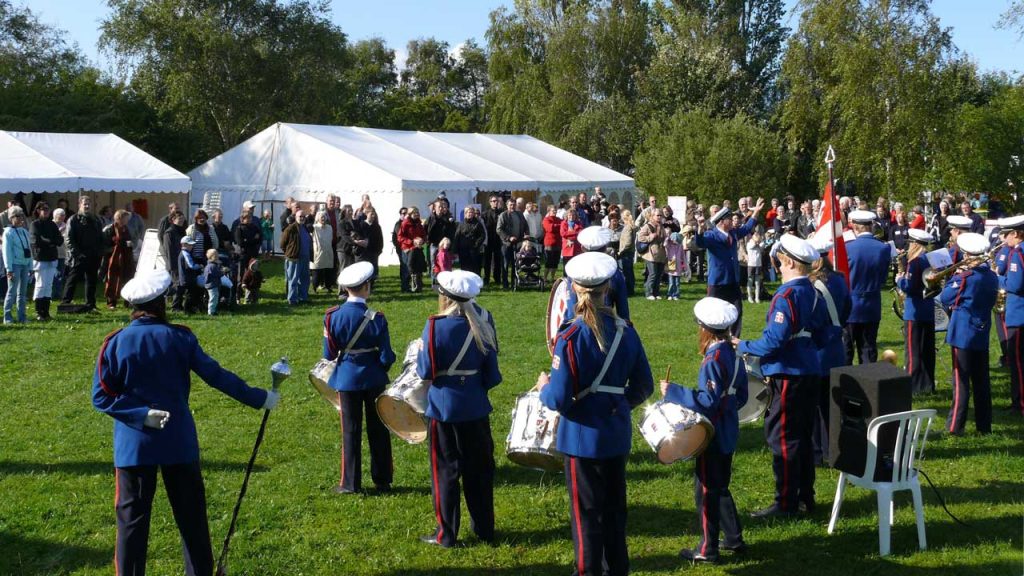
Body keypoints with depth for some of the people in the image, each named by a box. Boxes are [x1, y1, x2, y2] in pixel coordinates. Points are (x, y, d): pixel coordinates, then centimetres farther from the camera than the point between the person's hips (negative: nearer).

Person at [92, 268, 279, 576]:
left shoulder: (115, 342, -6)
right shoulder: (179, 337, -6)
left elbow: (101, 397, -8)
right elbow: (216, 375, -5)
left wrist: (141, 414, -10)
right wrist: (258, 398, 2)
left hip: (134, 444, 0)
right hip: (178, 442, 1)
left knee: (132, 518, 4)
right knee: (191, 515, 12)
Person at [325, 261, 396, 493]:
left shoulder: (333, 316, -11)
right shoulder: (376, 319, -15)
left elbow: (329, 354, -6)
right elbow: (387, 357, -11)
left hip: (347, 379, 1)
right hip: (374, 379, -1)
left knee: (351, 430, 10)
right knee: (378, 429, 13)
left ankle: (350, 483, 13)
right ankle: (382, 480, 20)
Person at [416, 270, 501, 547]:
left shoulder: (436, 326, -16)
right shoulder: (482, 324, -2)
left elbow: (426, 371, -13)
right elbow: (493, 374, 1)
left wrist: (420, 355, 6)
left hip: (444, 408, -4)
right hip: (476, 407, 4)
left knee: (446, 470, 6)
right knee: (479, 468, 14)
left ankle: (446, 534, 13)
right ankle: (484, 529, 23)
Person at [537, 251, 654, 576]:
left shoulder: (570, 337, -19)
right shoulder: (626, 331, -3)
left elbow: (559, 399, -20)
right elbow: (644, 387, 4)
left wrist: (544, 388, 2)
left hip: (583, 436, -5)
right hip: (618, 433, 5)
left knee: (586, 511, 7)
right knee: (614, 507, 18)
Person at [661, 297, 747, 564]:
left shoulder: (713, 359, -22)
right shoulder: (733, 354, 4)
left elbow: (708, 402, -25)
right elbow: (740, 396, 11)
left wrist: (673, 392, -22)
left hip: (712, 436, -8)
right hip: (728, 434, 8)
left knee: (706, 491, 2)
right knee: (720, 487, 21)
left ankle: (707, 550, 10)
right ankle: (734, 539, 28)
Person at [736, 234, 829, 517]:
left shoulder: (786, 296, -19)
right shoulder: (813, 292, 7)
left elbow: (775, 341, -24)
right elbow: (822, 333, 15)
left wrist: (743, 346, -11)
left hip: (788, 375, -9)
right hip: (810, 371, 9)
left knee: (783, 439, -1)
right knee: (803, 436, 17)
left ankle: (786, 503, 5)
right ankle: (806, 497, 26)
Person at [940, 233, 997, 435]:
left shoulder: (965, 277, -17)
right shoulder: (993, 277, 5)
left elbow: (944, 299, -9)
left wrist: (953, 279, 3)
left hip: (963, 334, -6)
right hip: (983, 334, 6)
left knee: (961, 380, -3)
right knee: (981, 381, 11)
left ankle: (956, 426, -2)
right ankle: (984, 425, 16)